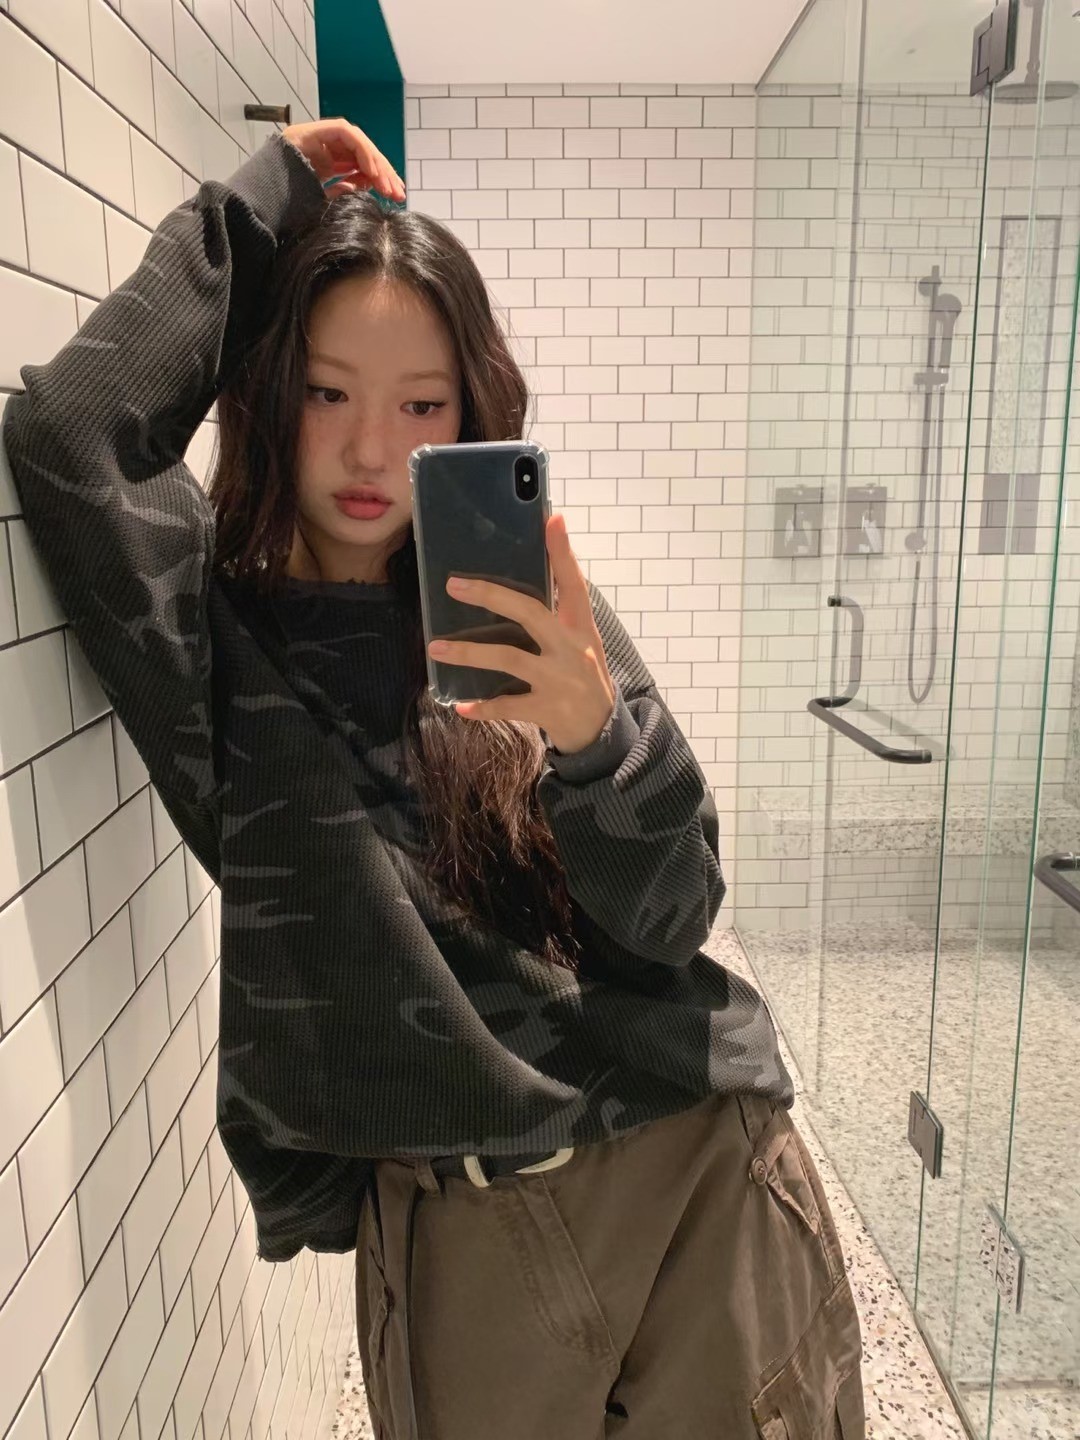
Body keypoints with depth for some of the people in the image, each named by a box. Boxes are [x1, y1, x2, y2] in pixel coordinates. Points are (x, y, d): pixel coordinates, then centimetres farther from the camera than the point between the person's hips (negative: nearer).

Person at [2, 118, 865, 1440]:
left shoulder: (530, 609, -1)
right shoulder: (223, 636, -3)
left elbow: (667, 922, -6)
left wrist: (594, 723, -27)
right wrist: (271, 193, -8)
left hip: (705, 1165, 2)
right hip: (456, 1225, -1)